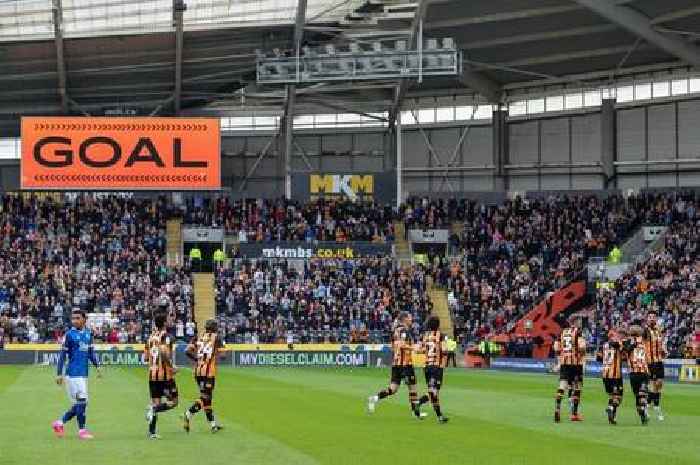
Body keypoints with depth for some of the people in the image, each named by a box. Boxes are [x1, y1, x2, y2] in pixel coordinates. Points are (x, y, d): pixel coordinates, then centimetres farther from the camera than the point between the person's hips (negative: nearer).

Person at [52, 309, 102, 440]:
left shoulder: (88, 334, 11)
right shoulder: (69, 335, -6)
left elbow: (91, 353, 17)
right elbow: (63, 355, -5)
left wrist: (97, 366, 4)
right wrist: (59, 374, -9)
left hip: (84, 374, 7)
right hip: (73, 374, -7)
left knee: (78, 405, 9)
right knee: (81, 401, -9)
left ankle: (59, 423, 22)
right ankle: (82, 430, 0)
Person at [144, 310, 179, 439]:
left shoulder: (151, 336, 9)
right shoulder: (165, 336, -11)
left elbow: (146, 357, 12)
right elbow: (164, 352, -27)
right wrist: (172, 366, -16)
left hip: (152, 374, 6)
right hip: (165, 375, -6)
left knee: (155, 402, 9)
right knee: (173, 402, 4)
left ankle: (152, 432, 2)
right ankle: (154, 409, -21)